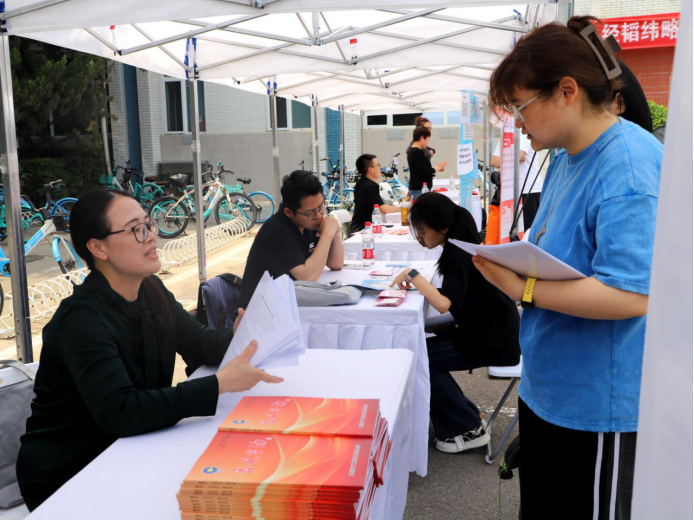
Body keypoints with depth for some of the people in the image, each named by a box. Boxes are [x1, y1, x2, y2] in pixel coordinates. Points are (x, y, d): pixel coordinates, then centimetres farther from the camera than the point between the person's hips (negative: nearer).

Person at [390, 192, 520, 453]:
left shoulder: (460, 256, -22)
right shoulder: (461, 246, 6)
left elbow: (443, 304, -36)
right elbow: (448, 296, 12)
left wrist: (413, 275, -26)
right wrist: (419, 284, -3)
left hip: (494, 342, -9)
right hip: (488, 332, 9)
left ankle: (470, 430, 3)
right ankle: (465, 416, 16)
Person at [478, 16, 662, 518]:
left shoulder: (628, 166, -23)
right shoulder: (566, 159, 7)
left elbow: (631, 295, -31)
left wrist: (522, 288, -25)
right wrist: (512, 260, 0)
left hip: (600, 408, -9)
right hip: (547, 391, 9)